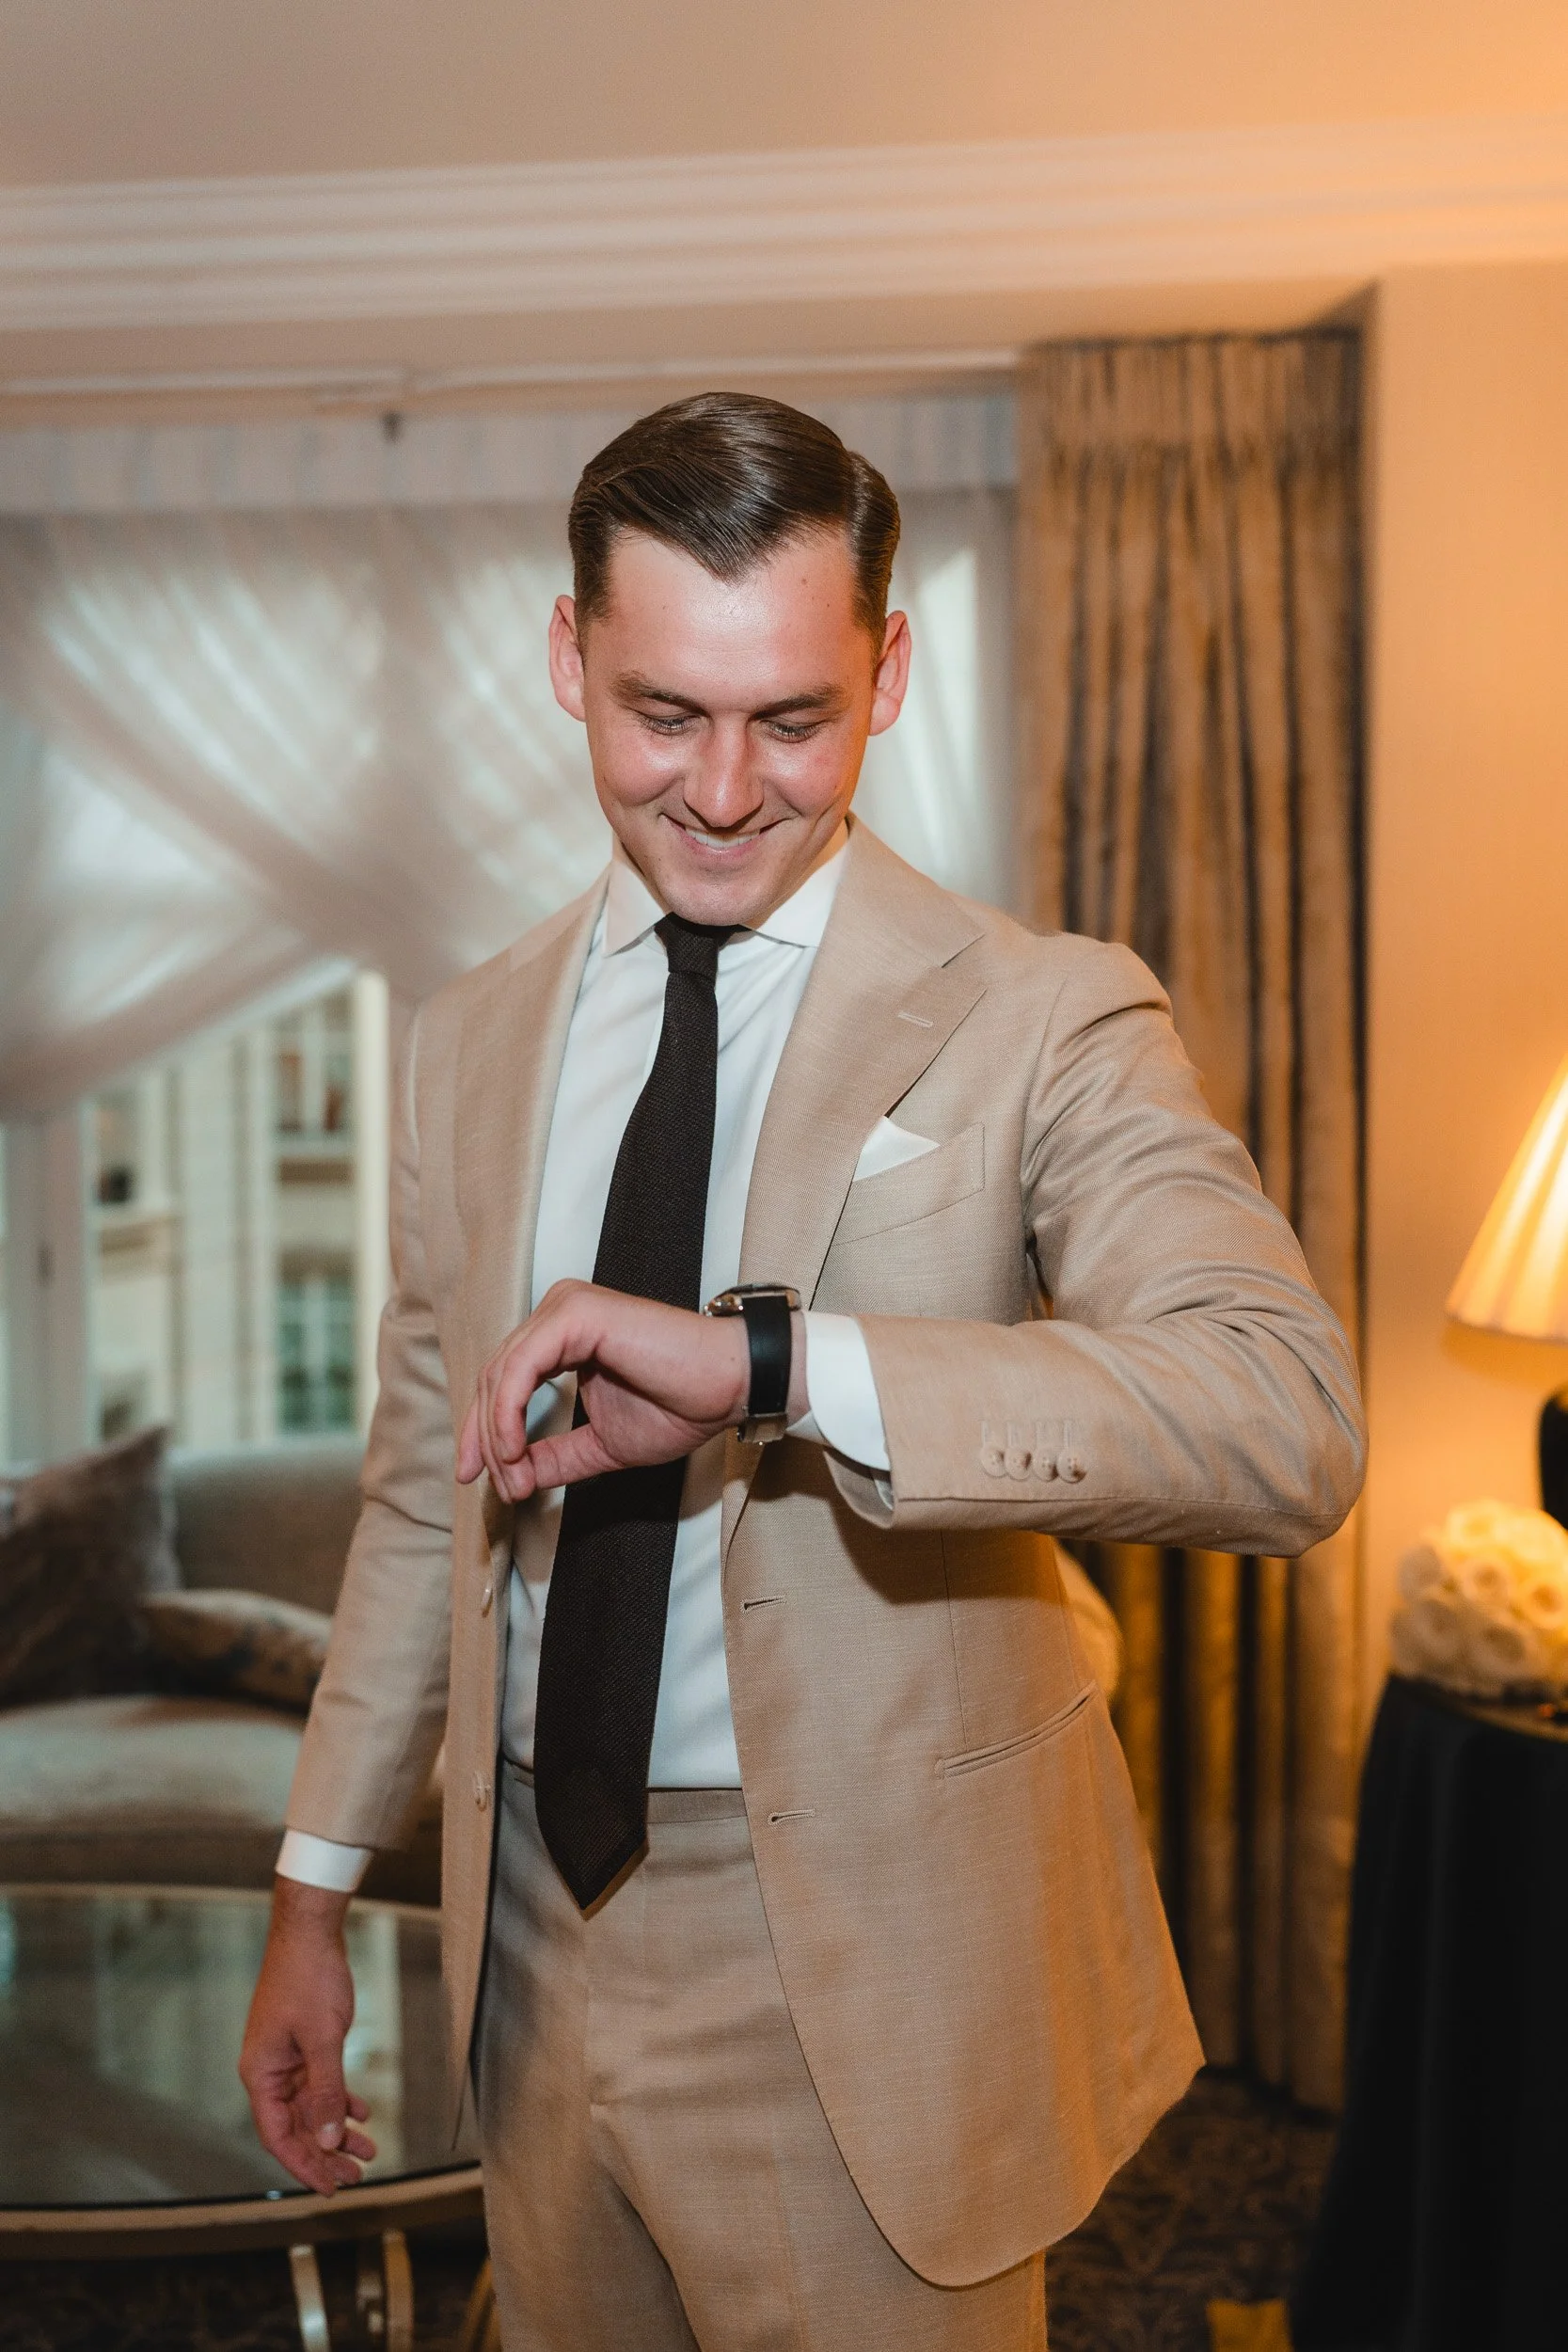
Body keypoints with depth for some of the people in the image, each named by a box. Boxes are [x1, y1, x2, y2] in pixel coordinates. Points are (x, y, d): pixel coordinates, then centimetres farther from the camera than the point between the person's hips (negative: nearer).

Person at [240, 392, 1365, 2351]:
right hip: (533, 1941, 5)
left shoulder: (1041, 1026, -12)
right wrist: (316, 1888, 13)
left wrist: (763, 1361, -37)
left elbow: (1290, 1419, -28)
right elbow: (421, 1492, 12)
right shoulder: (472, 1044, 5)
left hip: (865, 1978, -4)